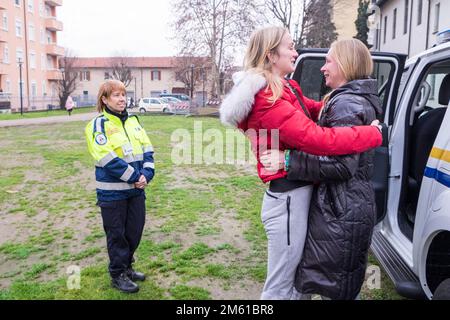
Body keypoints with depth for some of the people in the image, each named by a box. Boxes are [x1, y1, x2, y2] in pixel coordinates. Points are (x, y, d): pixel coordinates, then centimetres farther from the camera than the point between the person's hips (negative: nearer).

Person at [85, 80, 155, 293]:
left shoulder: (133, 121, 10)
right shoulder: (98, 125, -9)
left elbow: (147, 149, 6)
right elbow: (108, 159, -18)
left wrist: (147, 174, -10)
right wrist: (135, 177, -16)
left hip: (136, 189, 6)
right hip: (112, 192, -6)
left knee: (135, 230, 14)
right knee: (116, 234, 6)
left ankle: (127, 267, 33)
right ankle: (118, 275, 21)